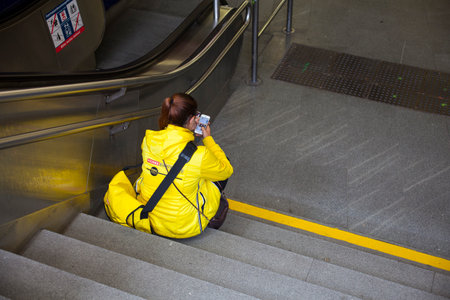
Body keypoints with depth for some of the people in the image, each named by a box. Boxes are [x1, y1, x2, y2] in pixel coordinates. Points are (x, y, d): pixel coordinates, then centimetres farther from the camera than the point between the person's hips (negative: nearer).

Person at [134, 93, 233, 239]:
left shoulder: (148, 141, -13)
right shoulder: (199, 155, -28)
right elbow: (227, 170, -5)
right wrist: (208, 139, 2)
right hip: (185, 228, -5)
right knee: (222, 171, 16)